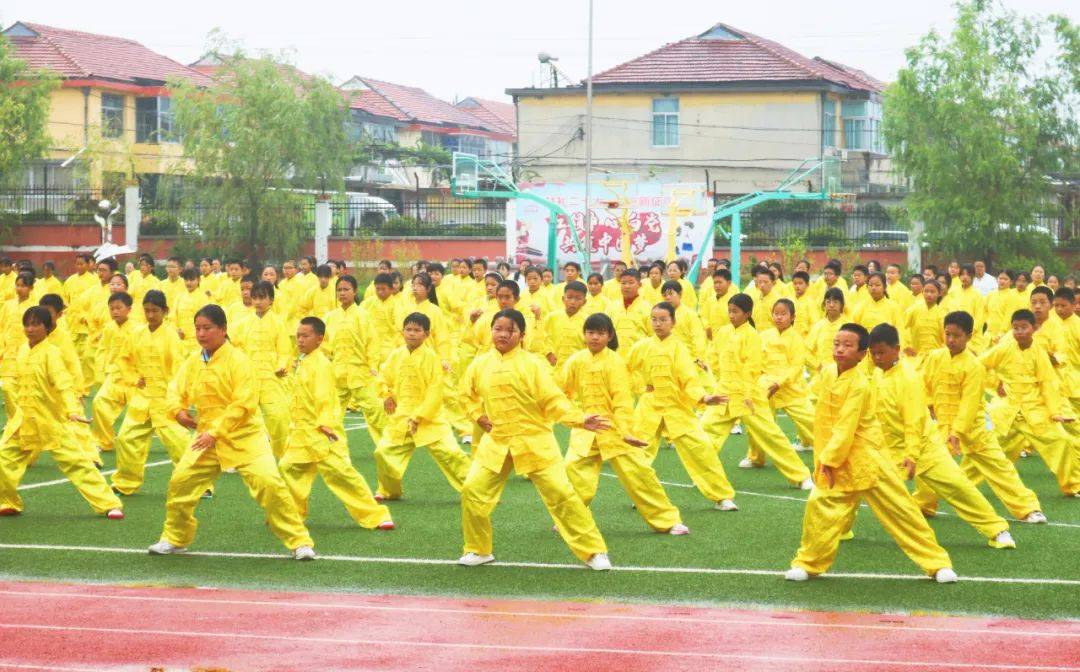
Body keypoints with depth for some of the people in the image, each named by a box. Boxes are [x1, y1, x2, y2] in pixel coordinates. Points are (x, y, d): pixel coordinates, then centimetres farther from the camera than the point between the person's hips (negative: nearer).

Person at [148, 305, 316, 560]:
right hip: (207, 437, 6)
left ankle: (300, 542, -9)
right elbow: (175, 391, 15)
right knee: (180, 481, 1)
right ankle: (174, 540, 24)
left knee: (269, 483, -19)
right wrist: (179, 411, -8)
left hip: (245, 437, -6)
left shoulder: (237, 360, -13)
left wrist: (215, 432, -22)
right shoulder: (193, 362, 6)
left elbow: (243, 405, -18)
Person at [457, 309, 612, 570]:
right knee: (472, 490, -5)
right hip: (496, 441, 3)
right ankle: (479, 550, 16)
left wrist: (580, 420, -20)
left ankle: (594, 551, 2)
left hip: (534, 441, -3)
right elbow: (467, 394, 20)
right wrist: (479, 415, 4)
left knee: (560, 492, -8)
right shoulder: (480, 364, 3)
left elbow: (553, 400, -9)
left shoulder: (531, 364, -7)